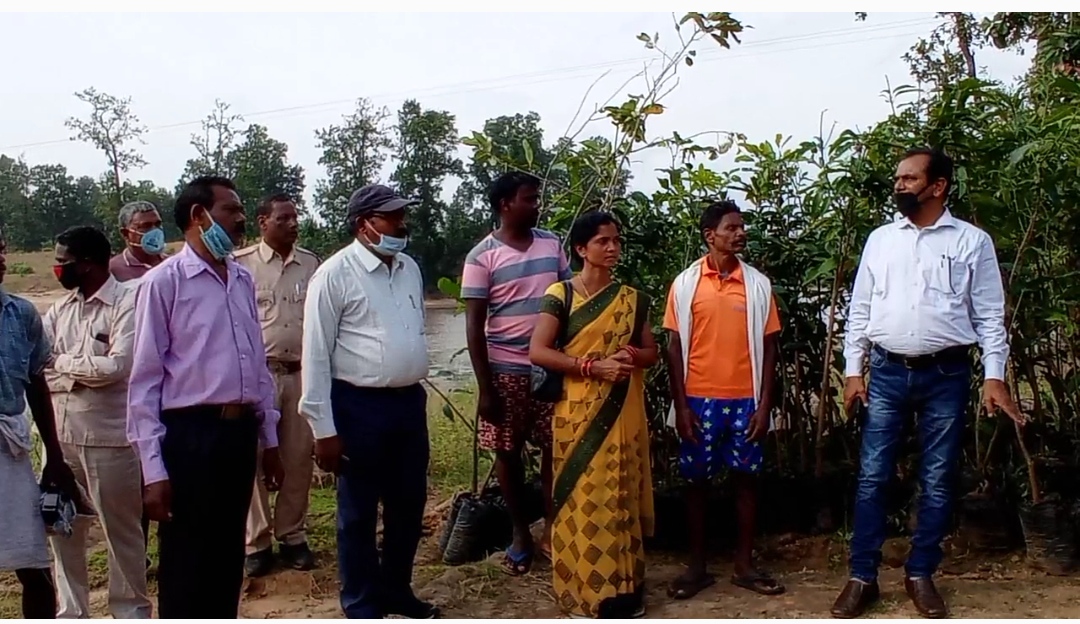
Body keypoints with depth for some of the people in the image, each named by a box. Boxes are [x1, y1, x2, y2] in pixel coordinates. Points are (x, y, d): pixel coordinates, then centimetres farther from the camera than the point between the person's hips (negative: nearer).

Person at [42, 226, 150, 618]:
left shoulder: (127, 302, -10)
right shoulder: (59, 308, 10)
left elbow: (117, 365, -21)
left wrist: (63, 362, -7)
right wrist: (85, 372, -13)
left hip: (109, 437, -6)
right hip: (60, 435, 7)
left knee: (121, 531, 8)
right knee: (63, 530, 16)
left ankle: (131, 613, 24)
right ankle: (71, 614, 33)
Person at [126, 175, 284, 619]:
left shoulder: (242, 279, 10)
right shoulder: (164, 282, -9)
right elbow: (145, 381, -10)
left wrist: (269, 438, 15)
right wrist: (153, 468, -13)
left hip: (240, 431, 6)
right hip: (190, 435, -6)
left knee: (228, 562, 18)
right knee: (185, 569, 7)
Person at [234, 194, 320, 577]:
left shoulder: (311, 264, 9)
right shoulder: (241, 264, -1)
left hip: (302, 373, 3)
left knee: (299, 459, 7)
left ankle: (292, 536, 21)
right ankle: (256, 542, 13)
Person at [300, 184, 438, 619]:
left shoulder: (410, 268, 8)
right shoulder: (335, 274, -11)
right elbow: (316, 354, -12)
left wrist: (416, 391, 16)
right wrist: (323, 428, -13)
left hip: (410, 402, 6)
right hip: (359, 406, -6)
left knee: (409, 504, 17)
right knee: (358, 512, 9)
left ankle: (396, 590, 37)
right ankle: (362, 605, 26)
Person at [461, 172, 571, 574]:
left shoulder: (552, 244, 5)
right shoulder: (483, 256, -8)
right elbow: (474, 325, -8)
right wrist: (484, 388, -12)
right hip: (506, 369, -3)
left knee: (555, 447, 8)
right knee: (508, 452, 8)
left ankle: (551, 528, 24)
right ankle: (520, 532, 24)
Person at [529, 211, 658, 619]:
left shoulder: (632, 299, 9)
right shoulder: (560, 295, -4)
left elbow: (652, 352, 13)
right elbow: (537, 352, -11)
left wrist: (632, 357, -11)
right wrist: (592, 366, -19)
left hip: (622, 415, 4)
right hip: (579, 415, -3)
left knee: (621, 497, 8)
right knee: (583, 497, 0)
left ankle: (623, 588, 20)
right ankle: (584, 590, 13)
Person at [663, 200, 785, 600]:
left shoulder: (758, 284, 3)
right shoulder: (685, 283, -1)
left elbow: (769, 346, 4)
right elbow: (675, 346, -1)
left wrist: (765, 404, -2)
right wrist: (680, 405, -6)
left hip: (745, 401, 1)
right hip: (699, 400, -1)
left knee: (746, 478, 8)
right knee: (696, 481, 6)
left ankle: (744, 565, 22)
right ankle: (697, 566, 19)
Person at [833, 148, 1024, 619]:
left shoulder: (972, 241, 1)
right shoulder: (880, 239, 7)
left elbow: (990, 315, 1)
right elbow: (860, 310, 8)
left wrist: (994, 376, -7)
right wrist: (853, 371, 3)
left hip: (946, 375, -1)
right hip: (887, 373, 2)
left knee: (937, 481, 7)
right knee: (872, 477, 2)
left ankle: (920, 574, 22)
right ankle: (862, 577, 11)